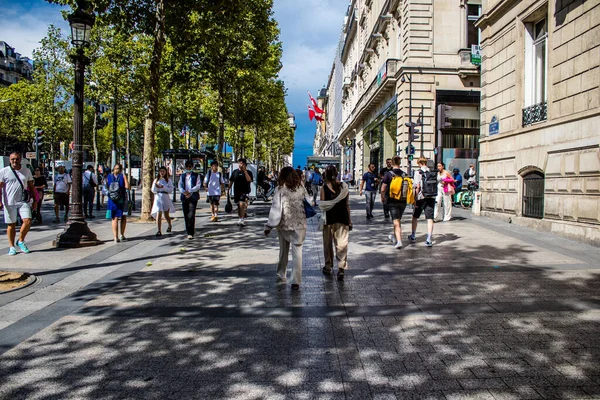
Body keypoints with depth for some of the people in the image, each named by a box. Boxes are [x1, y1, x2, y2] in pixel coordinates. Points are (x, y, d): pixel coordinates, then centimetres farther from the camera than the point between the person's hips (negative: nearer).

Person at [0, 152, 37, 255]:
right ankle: (11, 246, 16)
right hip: (9, 203, -2)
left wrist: (35, 201, 11)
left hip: (23, 202, 2)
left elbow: (31, 187, 15)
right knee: (11, 225, 5)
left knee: (27, 221, -11)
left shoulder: (27, 171, 10)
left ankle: (21, 241, 11)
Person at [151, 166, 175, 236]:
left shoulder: (168, 180, 5)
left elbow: (170, 190, -4)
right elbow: (153, 190, 8)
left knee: (166, 214, 10)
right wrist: (155, 186, -12)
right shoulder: (156, 180, 10)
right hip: (158, 197, 1)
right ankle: (159, 231, -11)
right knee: (158, 214, -11)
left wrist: (163, 187, -16)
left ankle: (169, 226, 39)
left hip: (166, 197, -1)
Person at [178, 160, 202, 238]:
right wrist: (184, 192, -12)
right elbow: (180, 186, 8)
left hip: (193, 197, -4)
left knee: (191, 215, -13)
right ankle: (188, 232, 16)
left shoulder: (196, 176, 6)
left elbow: (198, 185, -5)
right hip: (184, 197, 4)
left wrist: (189, 191, -15)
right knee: (186, 215, 5)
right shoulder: (182, 176, 16)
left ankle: (191, 233, -14)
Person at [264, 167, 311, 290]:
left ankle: (281, 276, 29)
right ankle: (296, 281, -3)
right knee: (297, 252, 2)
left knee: (283, 251, 17)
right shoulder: (301, 187, 0)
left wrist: (269, 226, -5)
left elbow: (275, 208, -9)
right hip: (299, 224, 1)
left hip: (284, 224, -1)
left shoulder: (280, 189, -7)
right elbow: (309, 202, 1)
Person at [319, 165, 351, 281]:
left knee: (328, 243, 15)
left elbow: (322, 205, -9)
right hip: (342, 219, 1)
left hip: (329, 219, -1)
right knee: (342, 244, 0)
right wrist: (349, 220, 11)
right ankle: (342, 268, -12)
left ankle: (328, 266, 26)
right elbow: (347, 204, 4)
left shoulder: (324, 188, -7)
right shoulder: (343, 186, 0)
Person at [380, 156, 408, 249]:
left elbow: (383, 189, -11)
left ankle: (399, 241, -10)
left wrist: (383, 198, 6)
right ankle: (394, 237, 38)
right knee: (398, 220, 20)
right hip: (403, 201, 4)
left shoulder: (388, 174, -10)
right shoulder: (404, 174, 0)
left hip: (392, 201, -4)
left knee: (396, 222, -1)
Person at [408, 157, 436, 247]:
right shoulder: (433, 172, 5)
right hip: (431, 198, 3)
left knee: (415, 217, 16)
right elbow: (436, 185, 11)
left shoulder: (418, 172, -9)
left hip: (421, 197, -3)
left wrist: (415, 199, -11)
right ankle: (429, 239, -6)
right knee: (430, 218, 2)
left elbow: (417, 187, -14)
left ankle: (413, 236, 27)